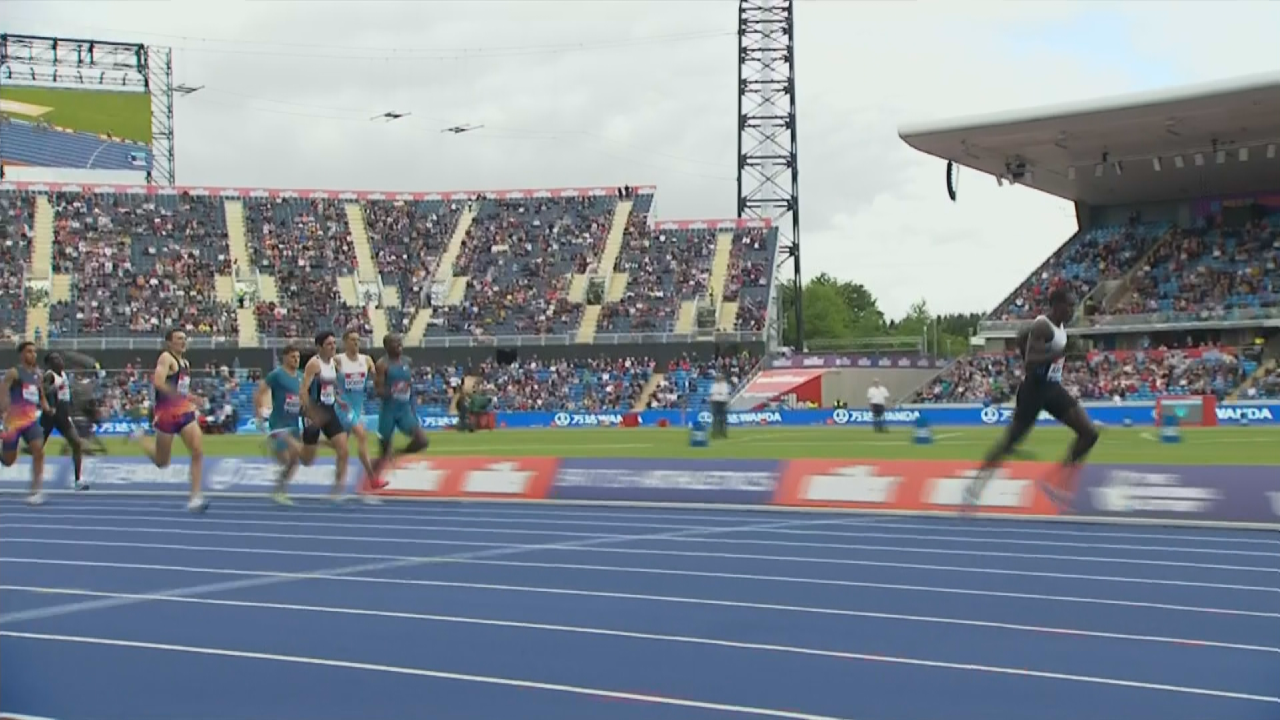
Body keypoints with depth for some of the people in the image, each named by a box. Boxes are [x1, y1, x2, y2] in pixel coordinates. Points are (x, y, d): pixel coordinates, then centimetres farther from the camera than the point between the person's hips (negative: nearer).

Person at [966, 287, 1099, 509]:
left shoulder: (1060, 326, 9)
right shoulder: (1042, 327, -20)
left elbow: (1022, 336, 24)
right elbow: (1029, 363, -30)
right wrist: (1060, 353, -35)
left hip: (1053, 387, 9)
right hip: (1035, 388, -9)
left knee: (1090, 433, -2)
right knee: (1009, 442, -1)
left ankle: (1057, 482, 5)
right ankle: (973, 489, 11)